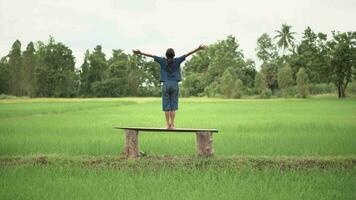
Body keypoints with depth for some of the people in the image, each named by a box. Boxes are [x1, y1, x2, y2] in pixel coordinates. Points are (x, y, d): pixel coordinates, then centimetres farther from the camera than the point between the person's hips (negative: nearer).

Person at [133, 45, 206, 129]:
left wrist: (140, 53, 4)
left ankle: (167, 124, 2)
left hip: (166, 85, 0)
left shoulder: (163, 61, 1)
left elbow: (152, 56, 2)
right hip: (175, 85, 0)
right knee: (173, 105, 1)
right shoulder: (177, 61, -1)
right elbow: (187, 54, -5)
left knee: (166, 106, 4)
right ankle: (172, 124, -1)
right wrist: (198, 49, -8)